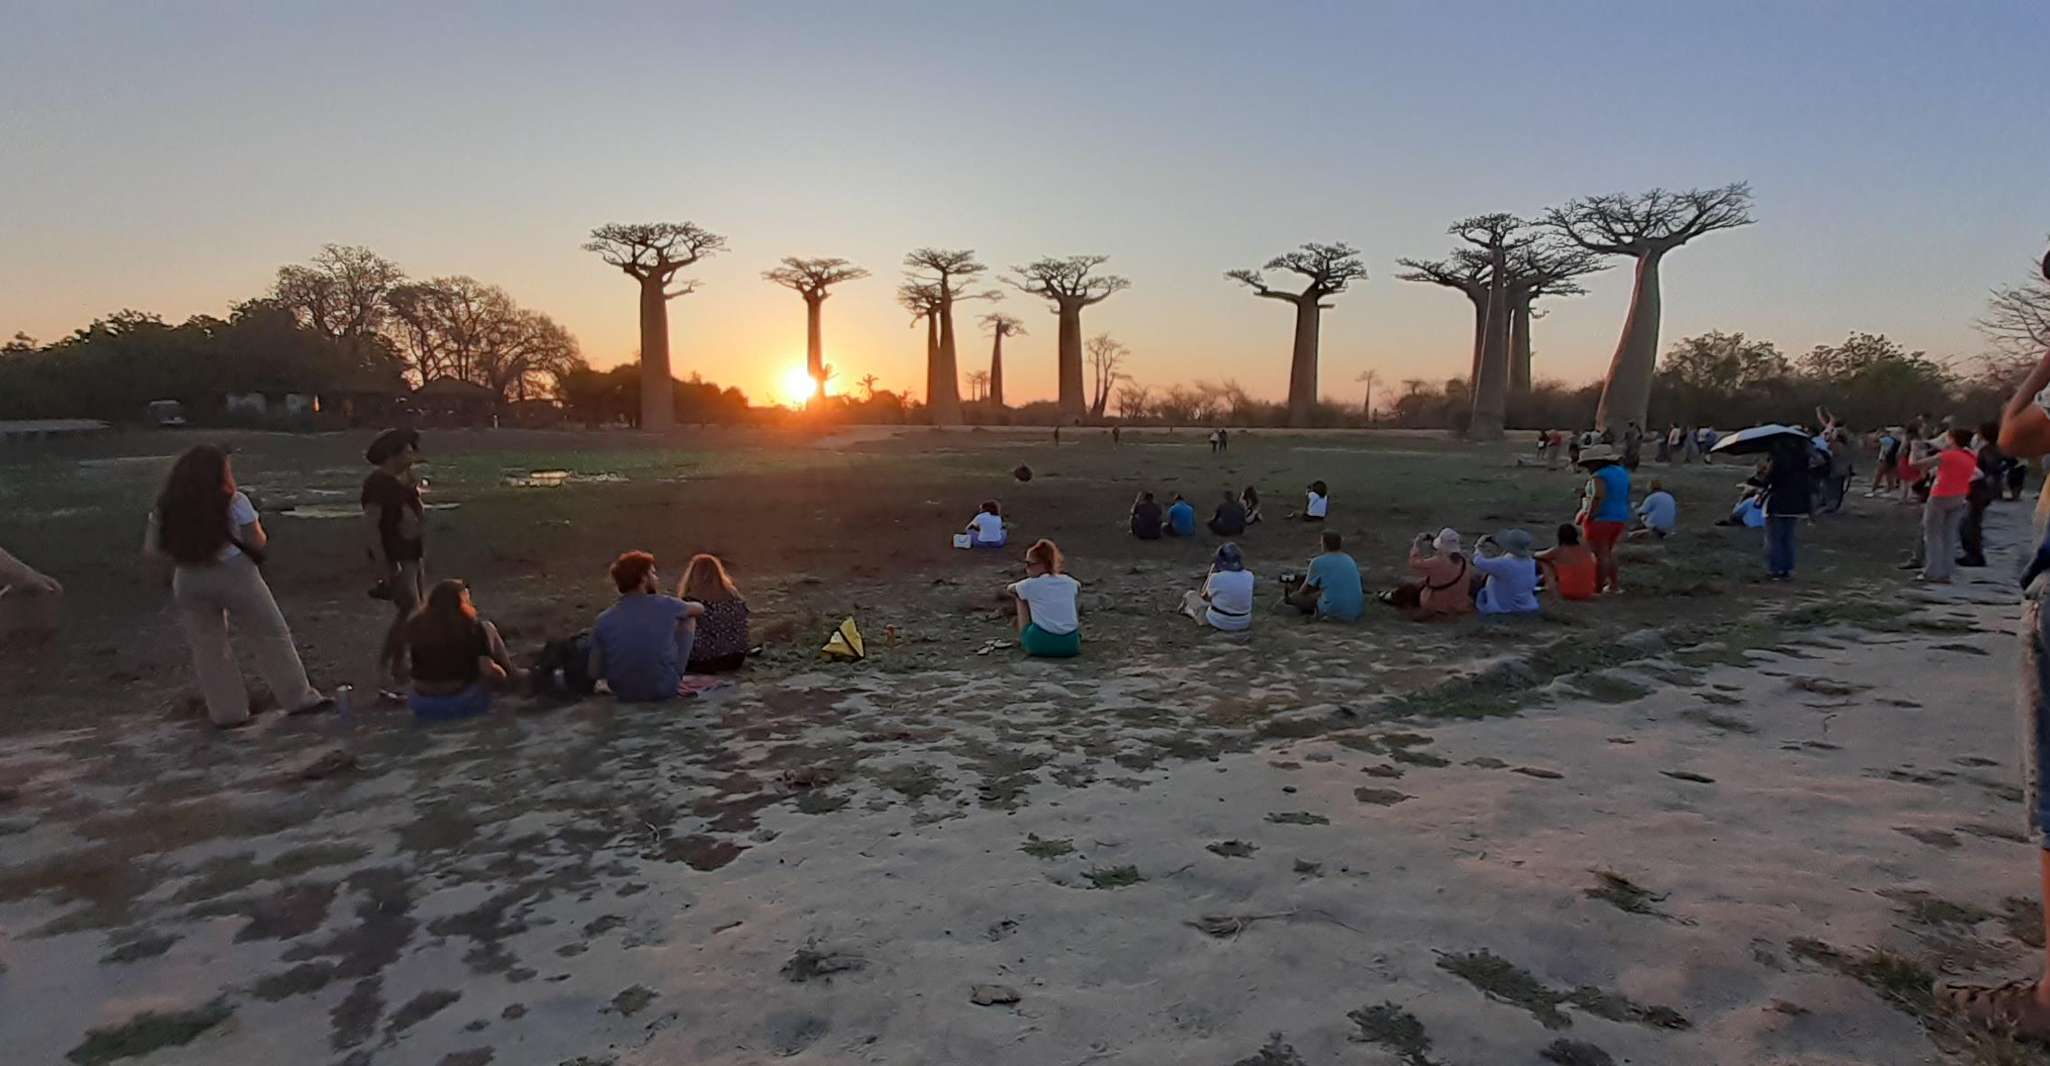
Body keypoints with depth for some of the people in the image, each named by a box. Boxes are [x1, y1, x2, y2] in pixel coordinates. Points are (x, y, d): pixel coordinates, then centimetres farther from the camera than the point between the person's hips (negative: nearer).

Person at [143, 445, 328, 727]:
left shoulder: (166, 507, 1)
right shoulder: (234, 502, -11)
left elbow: (151, 549, 2)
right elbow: (259, 545, -8)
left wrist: (183, 559, 15)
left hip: (188, 582, 4)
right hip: (234, 575, -4)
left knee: (208, 649, 14)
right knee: (271, 638, 9)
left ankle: (227, 712, 19)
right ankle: (298, 699, 13)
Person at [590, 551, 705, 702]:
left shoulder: (603, 620, -7)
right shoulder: (664, 605, -11)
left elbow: (595, 672, -3)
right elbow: (699, 608, 12)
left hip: (623, 694, 3)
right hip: (665, 691, -2)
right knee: (688, 618, 13)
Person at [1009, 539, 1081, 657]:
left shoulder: (1029, 585, -3)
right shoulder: (1069, 582, 8)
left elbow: (1008, 588, 21)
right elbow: (1078, 589, 35)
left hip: (1039, 645, -4)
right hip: (1070, 646, 4)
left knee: (1020, 597, 17)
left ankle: (1023, 639, 27)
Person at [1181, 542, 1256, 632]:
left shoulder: (1216, 578, -21)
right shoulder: (1250, 577, -10)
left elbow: (1204, 597, -1)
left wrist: (1212, 572, 2)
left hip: (1218, 623, -4)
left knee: (1191, 595, 18)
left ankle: (1188, 609, 49)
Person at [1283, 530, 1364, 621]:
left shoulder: (1318, 562, -3)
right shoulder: (1350, 560, 13)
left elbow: (1304, 591, 9)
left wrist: (1292, 596, 30)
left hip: (1334, 613, -5)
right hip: (1356, 613, 5)